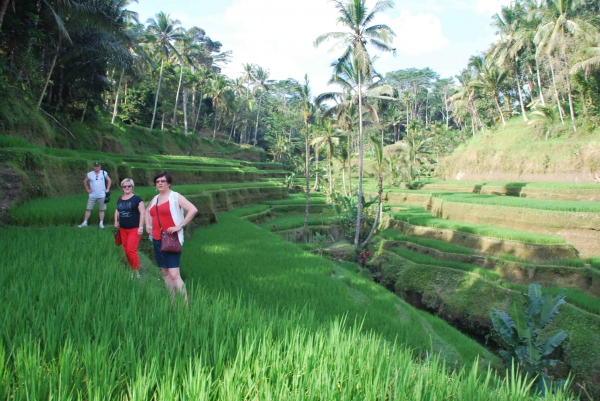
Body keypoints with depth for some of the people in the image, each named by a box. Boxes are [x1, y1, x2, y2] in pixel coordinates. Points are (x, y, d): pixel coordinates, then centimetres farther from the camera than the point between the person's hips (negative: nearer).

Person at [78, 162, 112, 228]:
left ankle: (101, 223, 10)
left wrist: (107, 189, 0)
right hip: (92, 195, 1)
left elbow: (109, 180, 8)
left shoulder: (104, 173, 0)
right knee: (88, 209, -1)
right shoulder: (89, 174, 1)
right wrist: (87, 189, 5)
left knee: (101, 210, 3)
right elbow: (85, 181, 13)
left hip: (102, 195, 0)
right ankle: (85, 222, 5)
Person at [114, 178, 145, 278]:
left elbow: (142, 212, -11)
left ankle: (136, 272, 0)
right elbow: (117, 211, 26)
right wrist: (116, 221, 10)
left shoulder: (136, 198, -8)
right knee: (126, 251, 10)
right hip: (123, 229, 7)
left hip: (134, 229, -7)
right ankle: (132, 269, 22)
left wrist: (140, 227, -15)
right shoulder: (120, 199, 11)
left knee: (131, 250, -11)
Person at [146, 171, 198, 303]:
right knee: (164, 272, 10)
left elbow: (193, 210, -18)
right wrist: (148, 226, 20)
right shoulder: (155, 198, 14)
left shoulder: (175, 197, -7)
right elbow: (147, 211, 35)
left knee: (174, 274, -14)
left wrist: (180, 226, -18)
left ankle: (185, 304, -13)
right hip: (157, 240, 8)